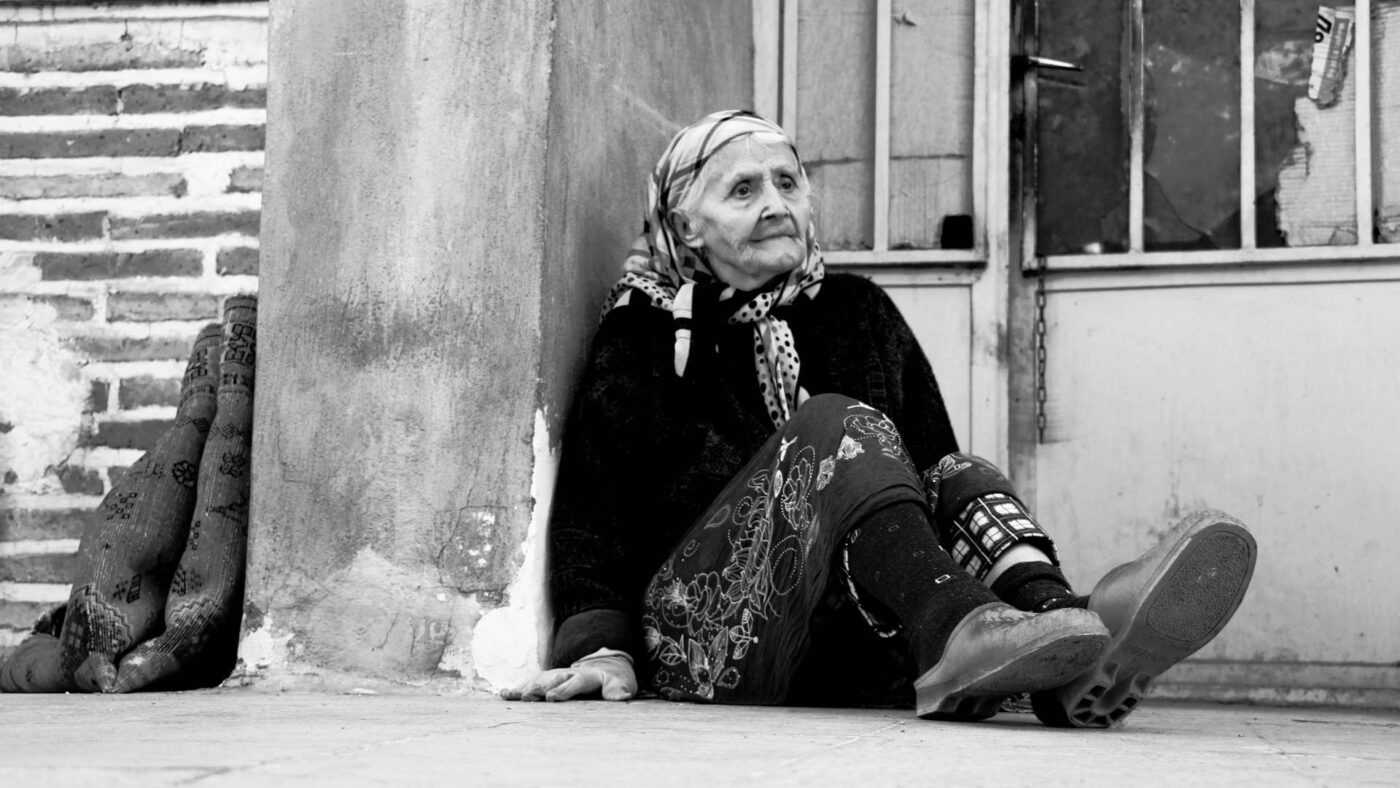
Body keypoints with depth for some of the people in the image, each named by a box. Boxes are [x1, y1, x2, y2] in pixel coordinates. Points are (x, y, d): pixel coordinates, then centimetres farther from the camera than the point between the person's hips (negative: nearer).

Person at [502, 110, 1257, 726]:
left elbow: (933, 465, 12)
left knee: (960, 480, -22)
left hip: (860, 655, 4)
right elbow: (590, 505, 4)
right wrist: (601, 645, -13)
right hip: (707, 630, -4)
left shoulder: (856, 311, 21)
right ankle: (960, 631, -56)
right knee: (835, 426, -25)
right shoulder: (641, 336, 11)